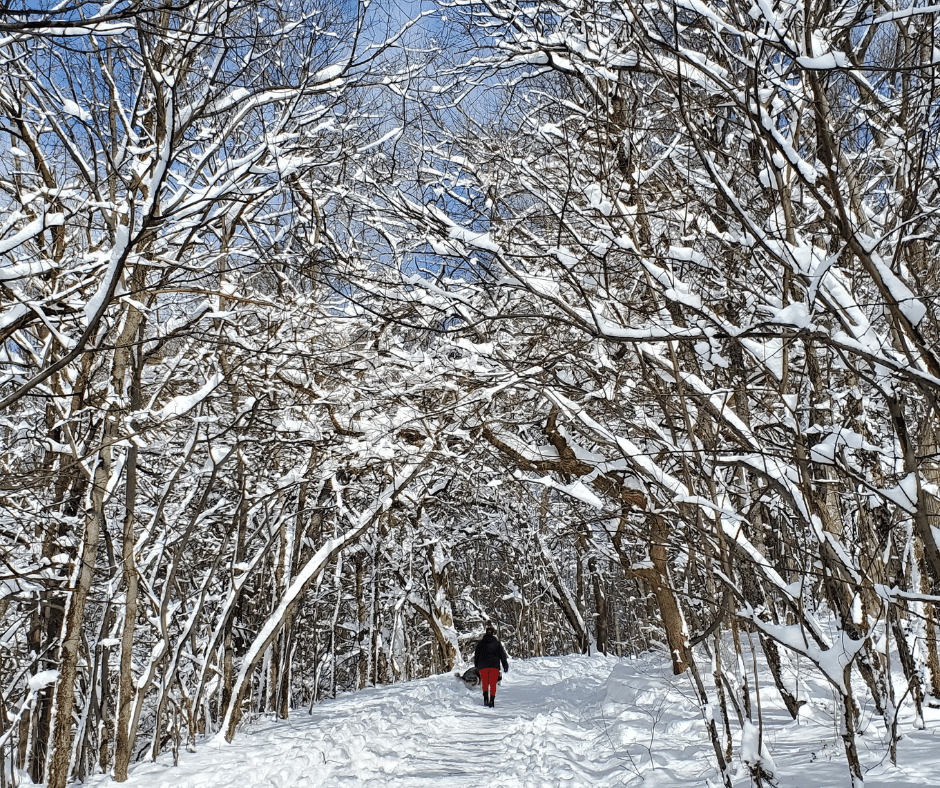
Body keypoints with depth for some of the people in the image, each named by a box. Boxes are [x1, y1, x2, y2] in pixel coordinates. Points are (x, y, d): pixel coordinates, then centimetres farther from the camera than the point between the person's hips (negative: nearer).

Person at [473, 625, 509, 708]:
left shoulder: (480, 643, 5)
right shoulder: (497, 643, 1)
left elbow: (476, 655, 11)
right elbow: (502, 655, 2)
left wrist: (476, 665, 23)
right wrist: (505, 666, 9)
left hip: (483, 666, 1)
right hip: (494, 665, -1)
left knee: (485, 683, 12)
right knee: (493, 684, 6)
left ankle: (485, 698, -9)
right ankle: (492, 701, -5)